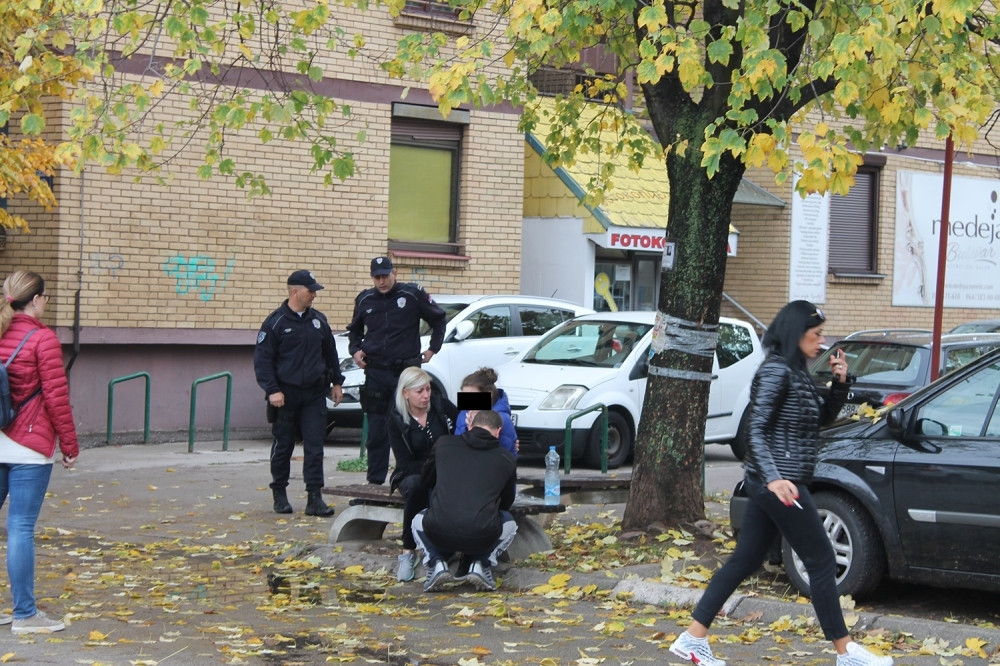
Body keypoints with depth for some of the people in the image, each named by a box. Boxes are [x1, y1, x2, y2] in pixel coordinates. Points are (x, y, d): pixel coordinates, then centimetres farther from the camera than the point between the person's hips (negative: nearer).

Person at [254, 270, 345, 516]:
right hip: (286, 396, -3)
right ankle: (279, 495, 21)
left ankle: (314, 498, -4)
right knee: (283, 447, 8)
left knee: (315, 447, -4)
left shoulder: (318, 320, 9)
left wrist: (336, 381, 17)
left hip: (315, 395, 3)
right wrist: (272, 390, -14)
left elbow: (330, 353, 20)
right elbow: (262, 359, -7)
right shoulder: (275, 322, -6)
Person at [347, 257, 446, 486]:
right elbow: (354, 329, 25)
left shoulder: (412, 295, -2)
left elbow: (438, 319, 10)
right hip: (376, 372, 3)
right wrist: (355, 350, 8)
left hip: (406, 371, -3)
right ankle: (375, 481, 9)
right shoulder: (365, 300, 8)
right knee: (376, 430, 3)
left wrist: (433, 348, 6)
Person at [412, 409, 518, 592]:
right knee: (509, 523, 33)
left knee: (419, 521, 36)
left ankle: (436, 563, 11)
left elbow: (427, 480, 31)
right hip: (482, 537, 0)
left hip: (438, 534, 0)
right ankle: (481, 564, 12)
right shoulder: (507, 459, 12)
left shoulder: (444, 444, 13)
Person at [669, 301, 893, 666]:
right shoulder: (776, 371, -15)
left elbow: (823, 417, 23)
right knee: (821, 561, -2)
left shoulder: (796, 372, 14)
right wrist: (774, 478, -32)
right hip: (780, 484, -10)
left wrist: (840, 383, 6)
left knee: (744, 561, 11)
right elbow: (756, 431, -21)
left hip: (775, 485, 10)